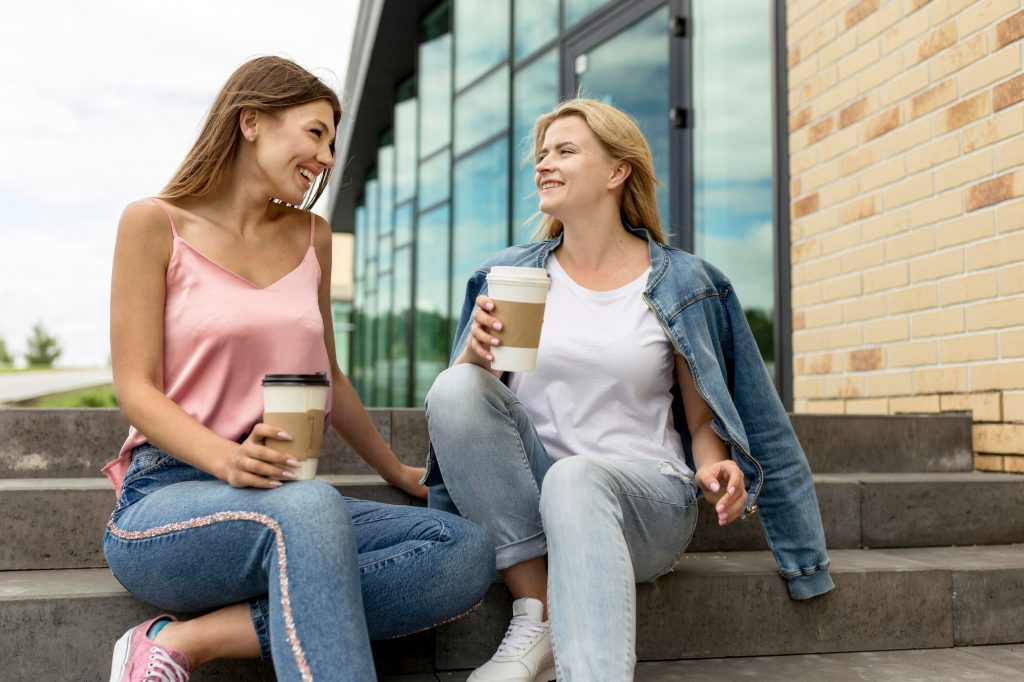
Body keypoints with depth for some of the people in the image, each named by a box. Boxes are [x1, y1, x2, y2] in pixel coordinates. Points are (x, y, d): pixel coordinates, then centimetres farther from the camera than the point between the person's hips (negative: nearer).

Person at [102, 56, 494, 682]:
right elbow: (136, 390, -5)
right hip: (166, 501, -6)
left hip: (286, 502, 6)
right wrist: (229, 460, -24)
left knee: (468, 553, -20)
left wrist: (399, 473, 28)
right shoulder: (155, 224, 1)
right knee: (309, 506, -39)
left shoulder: (311, 236, 15)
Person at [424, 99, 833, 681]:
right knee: (456, 387, -24)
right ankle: (535, 618, -21)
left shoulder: (683, 285, 3)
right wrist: (475, 353, -16)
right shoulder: (508, 276, 9)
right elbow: (464, 405, 7)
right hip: (524, 504, 4)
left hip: (645, 491, -3)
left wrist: (713, 470, -15)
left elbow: (705, 420, 7)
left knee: (574, 481, -37)